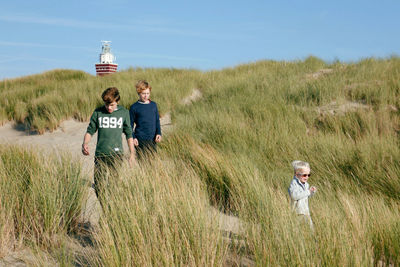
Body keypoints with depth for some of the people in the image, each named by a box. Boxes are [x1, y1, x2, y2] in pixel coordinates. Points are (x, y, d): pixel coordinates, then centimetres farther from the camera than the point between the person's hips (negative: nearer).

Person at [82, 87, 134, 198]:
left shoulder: (124, 113, 6)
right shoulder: (98, 112, 4)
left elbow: (129, 134, 12)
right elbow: (90, 130, 8)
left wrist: (132, 153, 11)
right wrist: (85, 143, -12)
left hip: (117, 154, -1)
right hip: (100, 155, 1)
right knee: (98, 186, 1)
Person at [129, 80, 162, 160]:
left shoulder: (153, 105, 9)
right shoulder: (134, 107, -2)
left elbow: (157, 120, 14)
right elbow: (130, 124, 2)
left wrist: (158, 133, 0)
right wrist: (133, 137, -9)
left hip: (153, 139, 4)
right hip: (140, 140, -4)